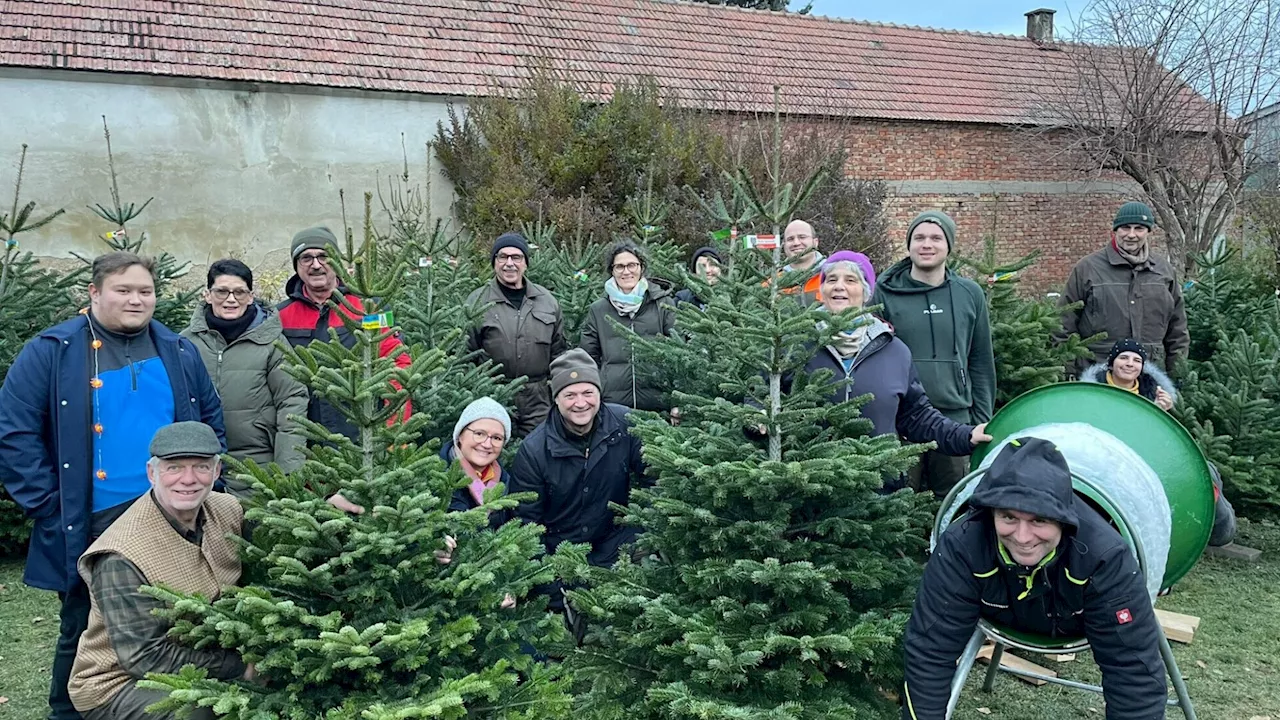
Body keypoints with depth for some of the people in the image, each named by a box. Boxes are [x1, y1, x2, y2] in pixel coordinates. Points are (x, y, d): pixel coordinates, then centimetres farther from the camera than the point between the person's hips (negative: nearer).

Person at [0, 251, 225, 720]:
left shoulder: (180, 354, 8)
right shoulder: (52, 352, -4)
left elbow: (211, 425, 15)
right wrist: (51, 508, -11)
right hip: (89, 529, -3)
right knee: (82, 633, 10)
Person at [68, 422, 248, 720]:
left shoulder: (229, 510, -6)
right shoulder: (122, 556, -24)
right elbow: (145, 658, -23)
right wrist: (239, 667, -21)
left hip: (208, 656, 6)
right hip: (122, 682, -6)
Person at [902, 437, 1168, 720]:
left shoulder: (1105, 558, -44)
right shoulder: (961, 547, -41)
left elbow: (1135, 671, -42)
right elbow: (930, 652, -38)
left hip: (1081, 629, 0)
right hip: (1006, 623, 1)